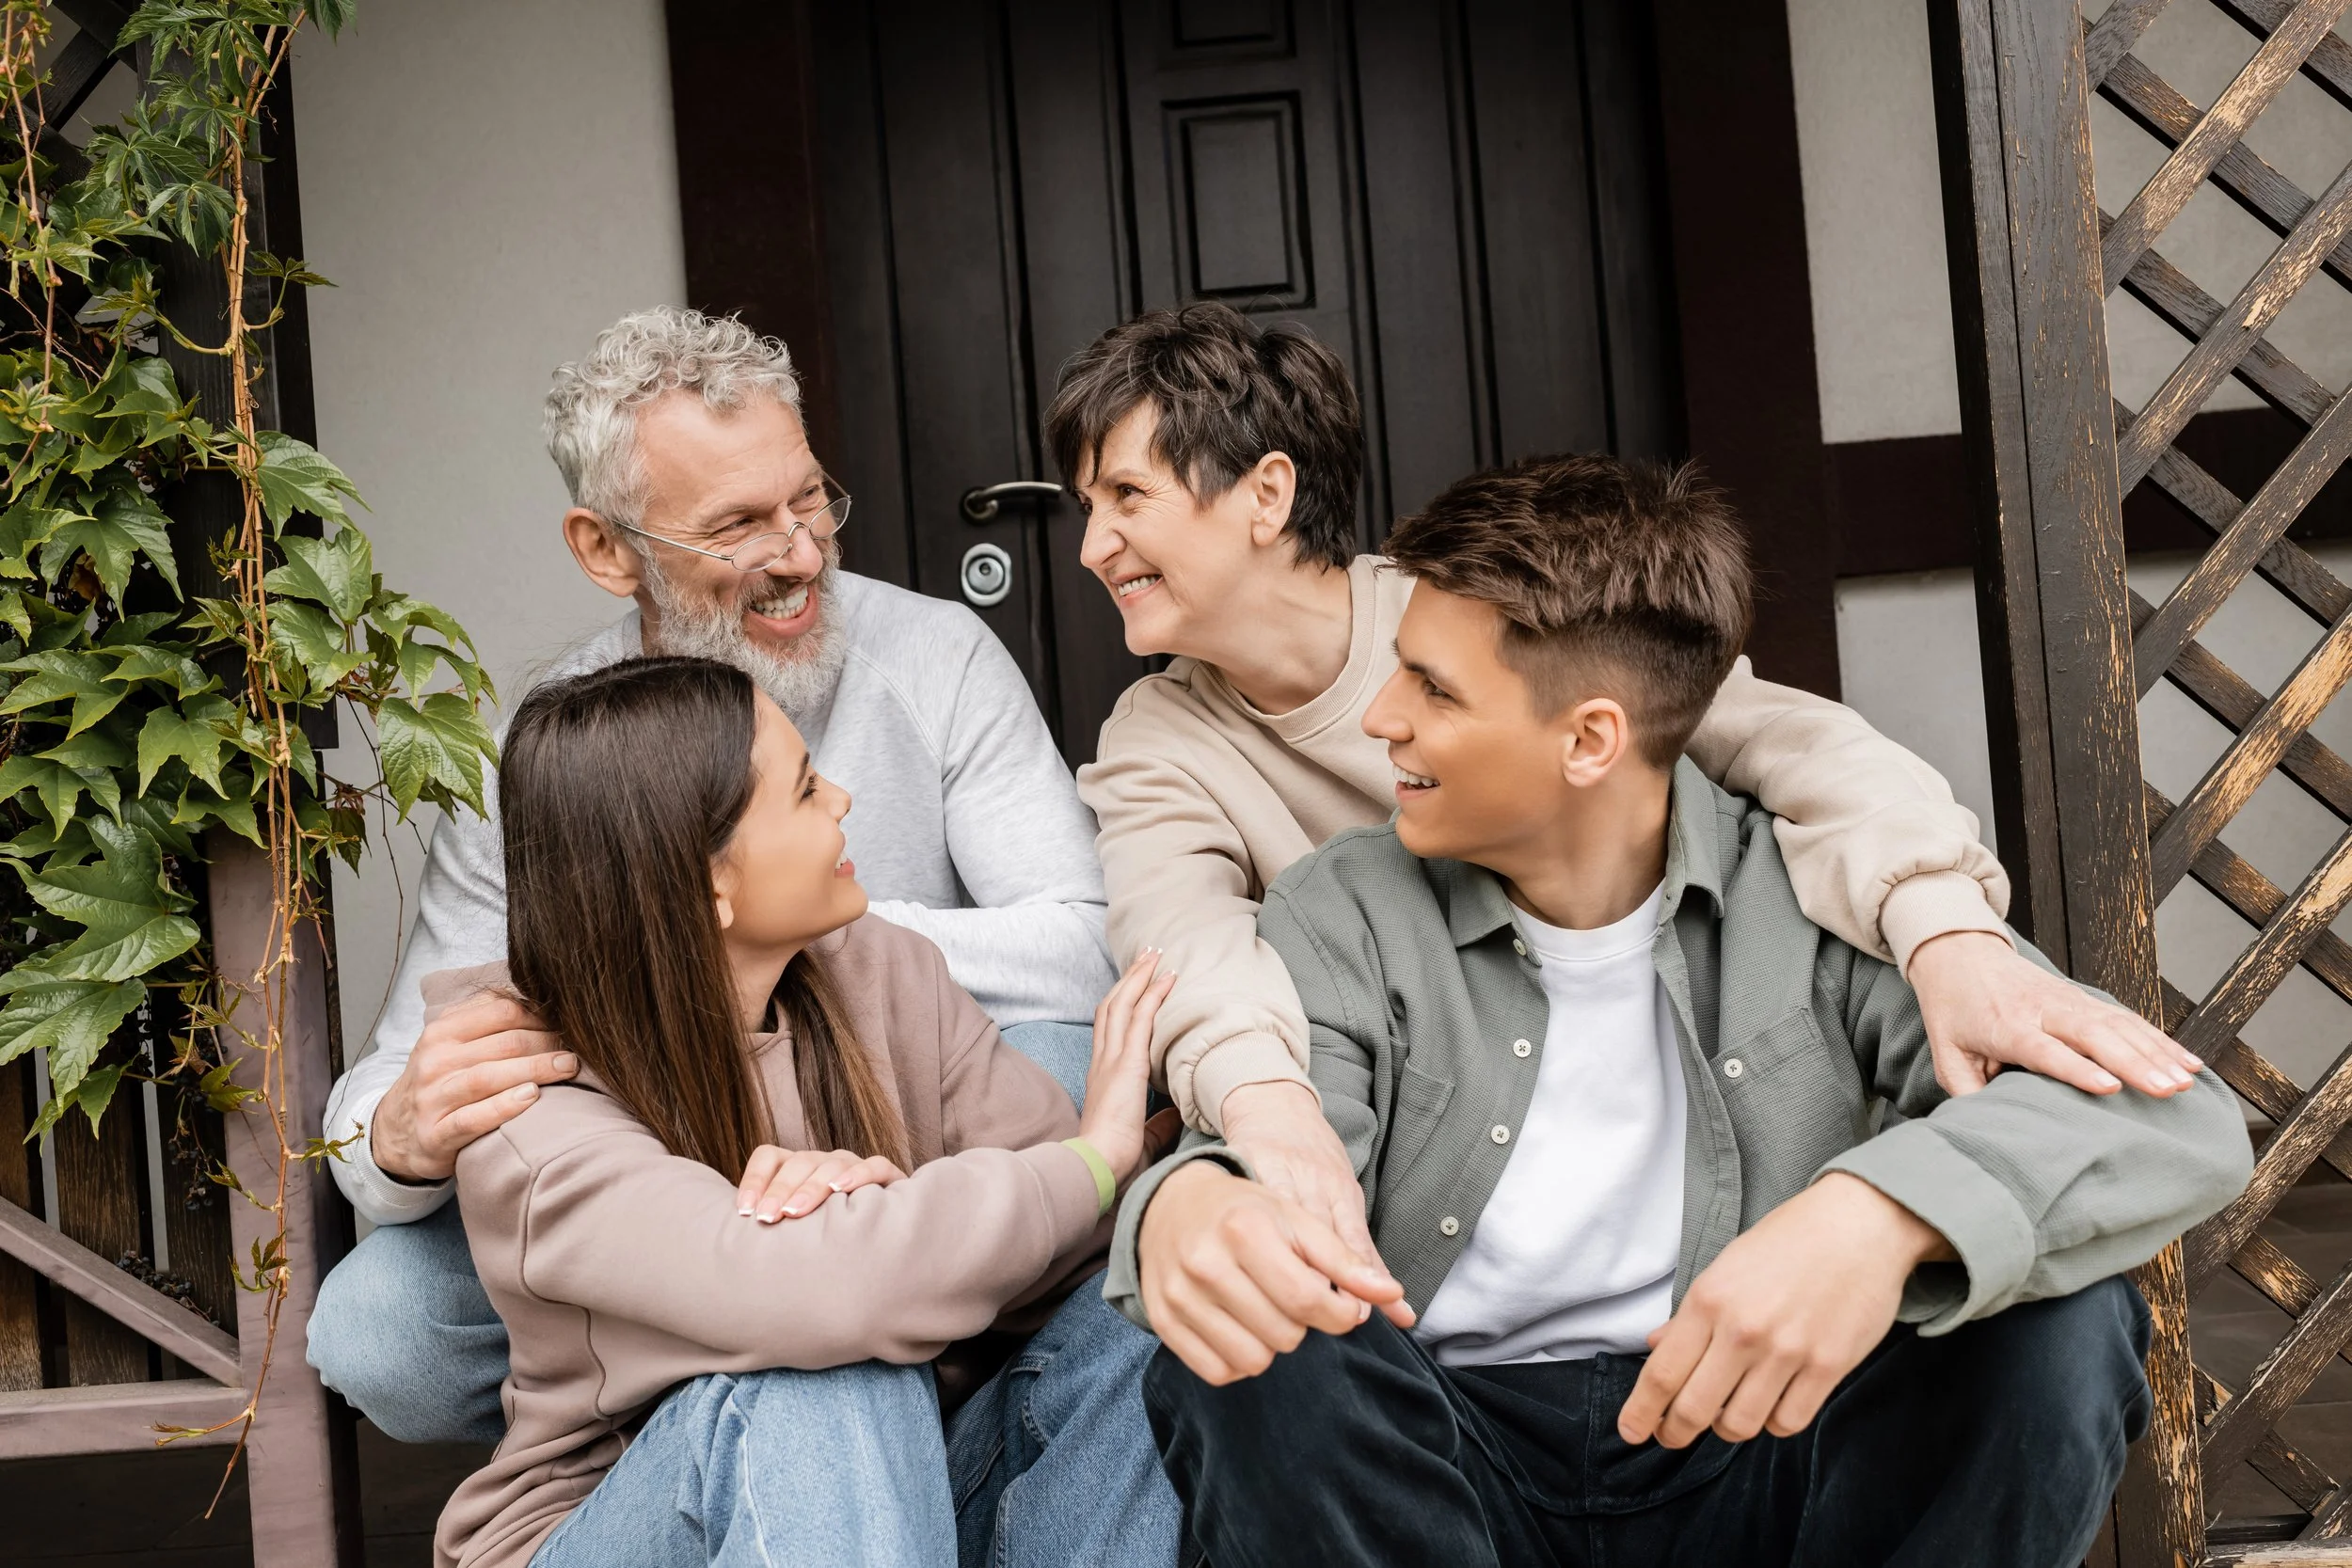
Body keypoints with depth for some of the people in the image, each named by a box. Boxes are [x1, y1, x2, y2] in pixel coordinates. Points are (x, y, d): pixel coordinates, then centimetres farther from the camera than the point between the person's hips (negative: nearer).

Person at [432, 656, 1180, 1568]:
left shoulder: (878, 974, -3)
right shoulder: (533, 1123, -21)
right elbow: (806, 1292, -39)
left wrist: (888, 1195, -30)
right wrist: (1095, 1158, -27)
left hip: (876, 1493, 6)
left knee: (1124, 1329, -20)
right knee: (821, 1387, -35)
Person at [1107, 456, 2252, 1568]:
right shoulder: (1342, 915, 1)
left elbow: (2176, 1122, -16)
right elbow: (1273, 1159, -15)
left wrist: (1887, 1210, -38)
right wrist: (1191, 1207, -43)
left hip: (1755, 1448, 0)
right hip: (1451, 1460, 0)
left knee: (2057, 1323, -25)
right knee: (1249, 1346, -30)